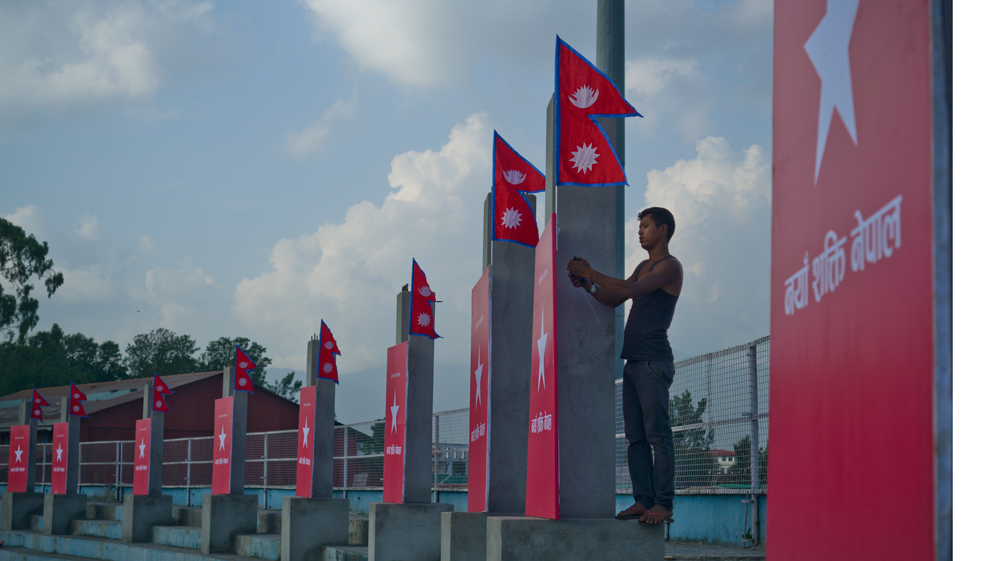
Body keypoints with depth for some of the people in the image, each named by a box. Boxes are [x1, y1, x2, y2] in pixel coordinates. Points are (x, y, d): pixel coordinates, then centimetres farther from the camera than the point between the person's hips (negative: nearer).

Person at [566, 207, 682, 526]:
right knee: (635, 436, 4)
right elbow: (613, 300, 23)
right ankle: (643, 499, 4)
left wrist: (591, 273, -12)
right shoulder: (643, 268, 24)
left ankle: (663, 503, -13)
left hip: (654, 361, -9)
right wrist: (587, 285, 6)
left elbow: (630, 290, -17)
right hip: (634, 361, 9)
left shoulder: (670, 266, -4)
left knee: (658, 434, -11)